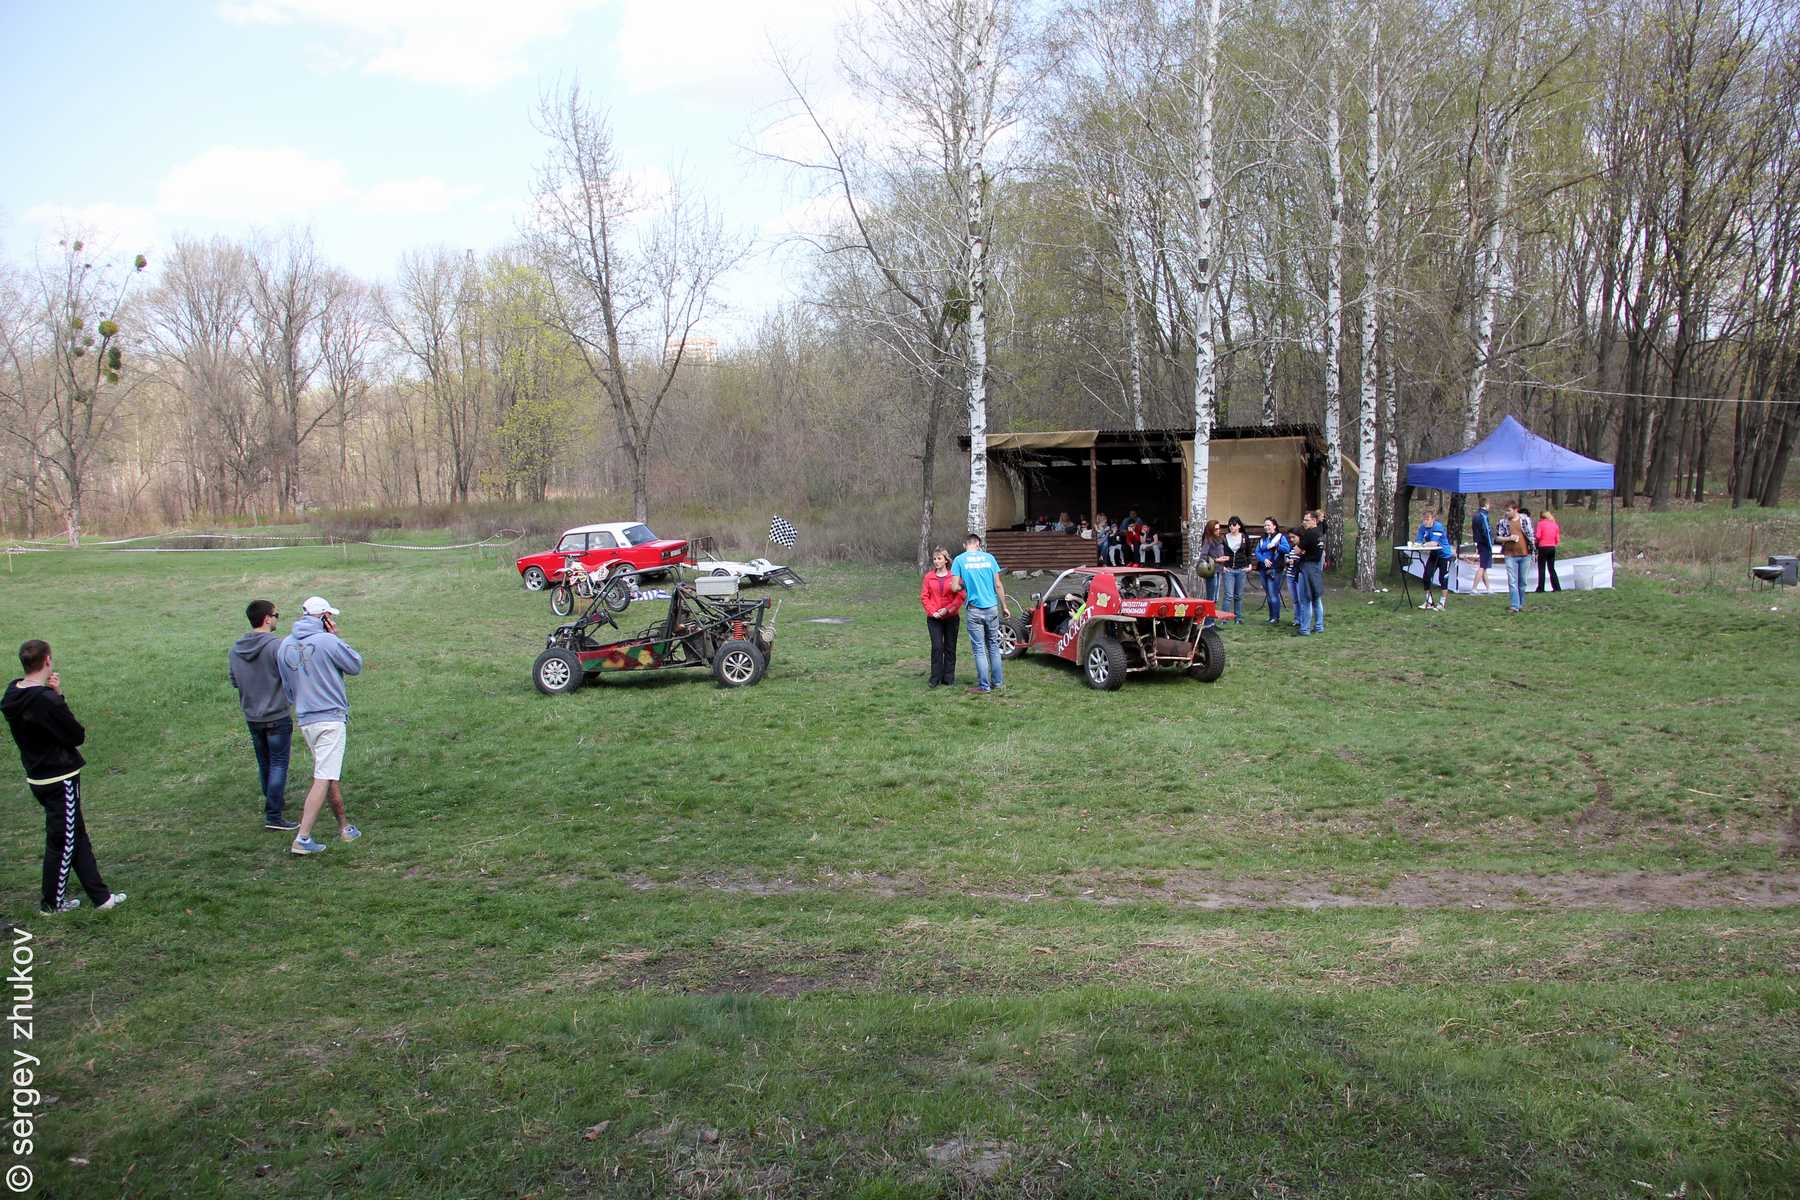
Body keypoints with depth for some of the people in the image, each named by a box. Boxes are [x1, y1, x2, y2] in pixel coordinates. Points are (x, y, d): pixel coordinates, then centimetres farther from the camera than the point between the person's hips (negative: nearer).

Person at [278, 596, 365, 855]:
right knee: (323, 778, -5)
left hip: (305, 721, 7)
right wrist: (337, 637, 1)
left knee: (329, 774, 18)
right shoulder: (328, 642, -15)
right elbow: (356, 666, -1)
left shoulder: (284, 645, 7)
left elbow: (288, 687, 15)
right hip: (331, 719, -7)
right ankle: (302, 838, -9)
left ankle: (344, 826, 28)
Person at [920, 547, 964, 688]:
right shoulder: (929, 577, 4)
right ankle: (935, 678, 0)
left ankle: (949, 677, 14)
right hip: (934, 618, 0)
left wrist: (948, 609, -14)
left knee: (950, 648, 5)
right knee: (937, 647, -7)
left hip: (951, 617, 0)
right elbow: (924, 596, 4)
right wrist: (932, 611, -8)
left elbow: (960, 595, -4)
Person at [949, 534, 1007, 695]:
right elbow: (998, 585, 4)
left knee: (979, 649, 3)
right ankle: (997, 682, 20)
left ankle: (984, 686, 5)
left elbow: (955, 587, -7)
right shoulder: (989, 558, 3)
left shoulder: (960, 560, -3)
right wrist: (1004, 606, 13)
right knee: (994, 646, 15)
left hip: (974, 610, -2)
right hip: (992, 608, 3)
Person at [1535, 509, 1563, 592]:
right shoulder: (1555, 524, 9)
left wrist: (1536, 542, 5)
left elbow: (1538, 536, -14)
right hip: (1552, 548, 4)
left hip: (1543, 548, -4)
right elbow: (1558, 539, 5)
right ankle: (1557, 587, 8)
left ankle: (1540, 588, -1)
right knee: (1552, 568, 12)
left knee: (1541, 569, 1)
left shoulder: (1540, 523, -4)